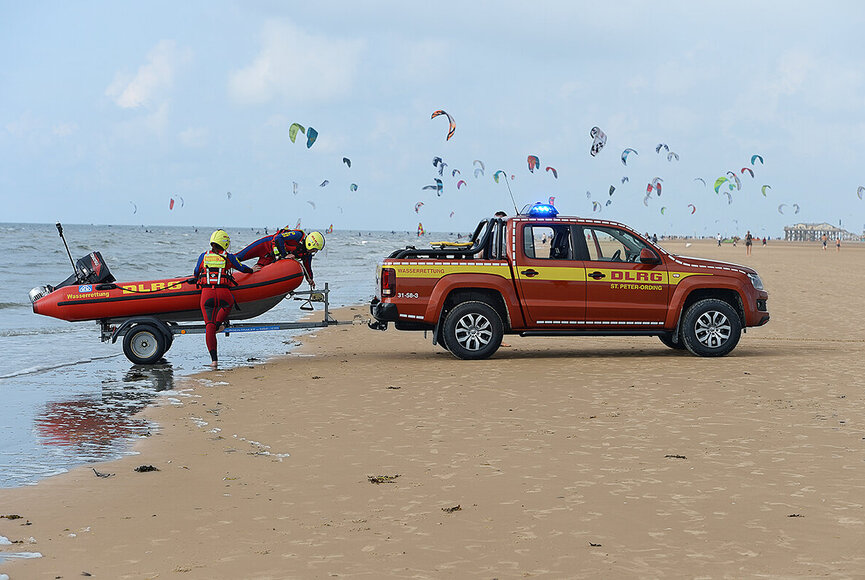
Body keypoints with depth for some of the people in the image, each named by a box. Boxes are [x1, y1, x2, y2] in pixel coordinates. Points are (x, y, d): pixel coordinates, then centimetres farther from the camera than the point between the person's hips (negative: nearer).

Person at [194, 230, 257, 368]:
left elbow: (195, 275, 26)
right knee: (228, 304, 36)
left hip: (206, 294, 1)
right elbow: (242, 268, 24)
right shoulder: (229, 257, 8)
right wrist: (252, 270, 45)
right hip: (223, 293, -1)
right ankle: (219, 323, 9)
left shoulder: (203, 256, 14)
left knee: (209, 327, 2)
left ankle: (213, 359, -5)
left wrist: (198, 280, 50)